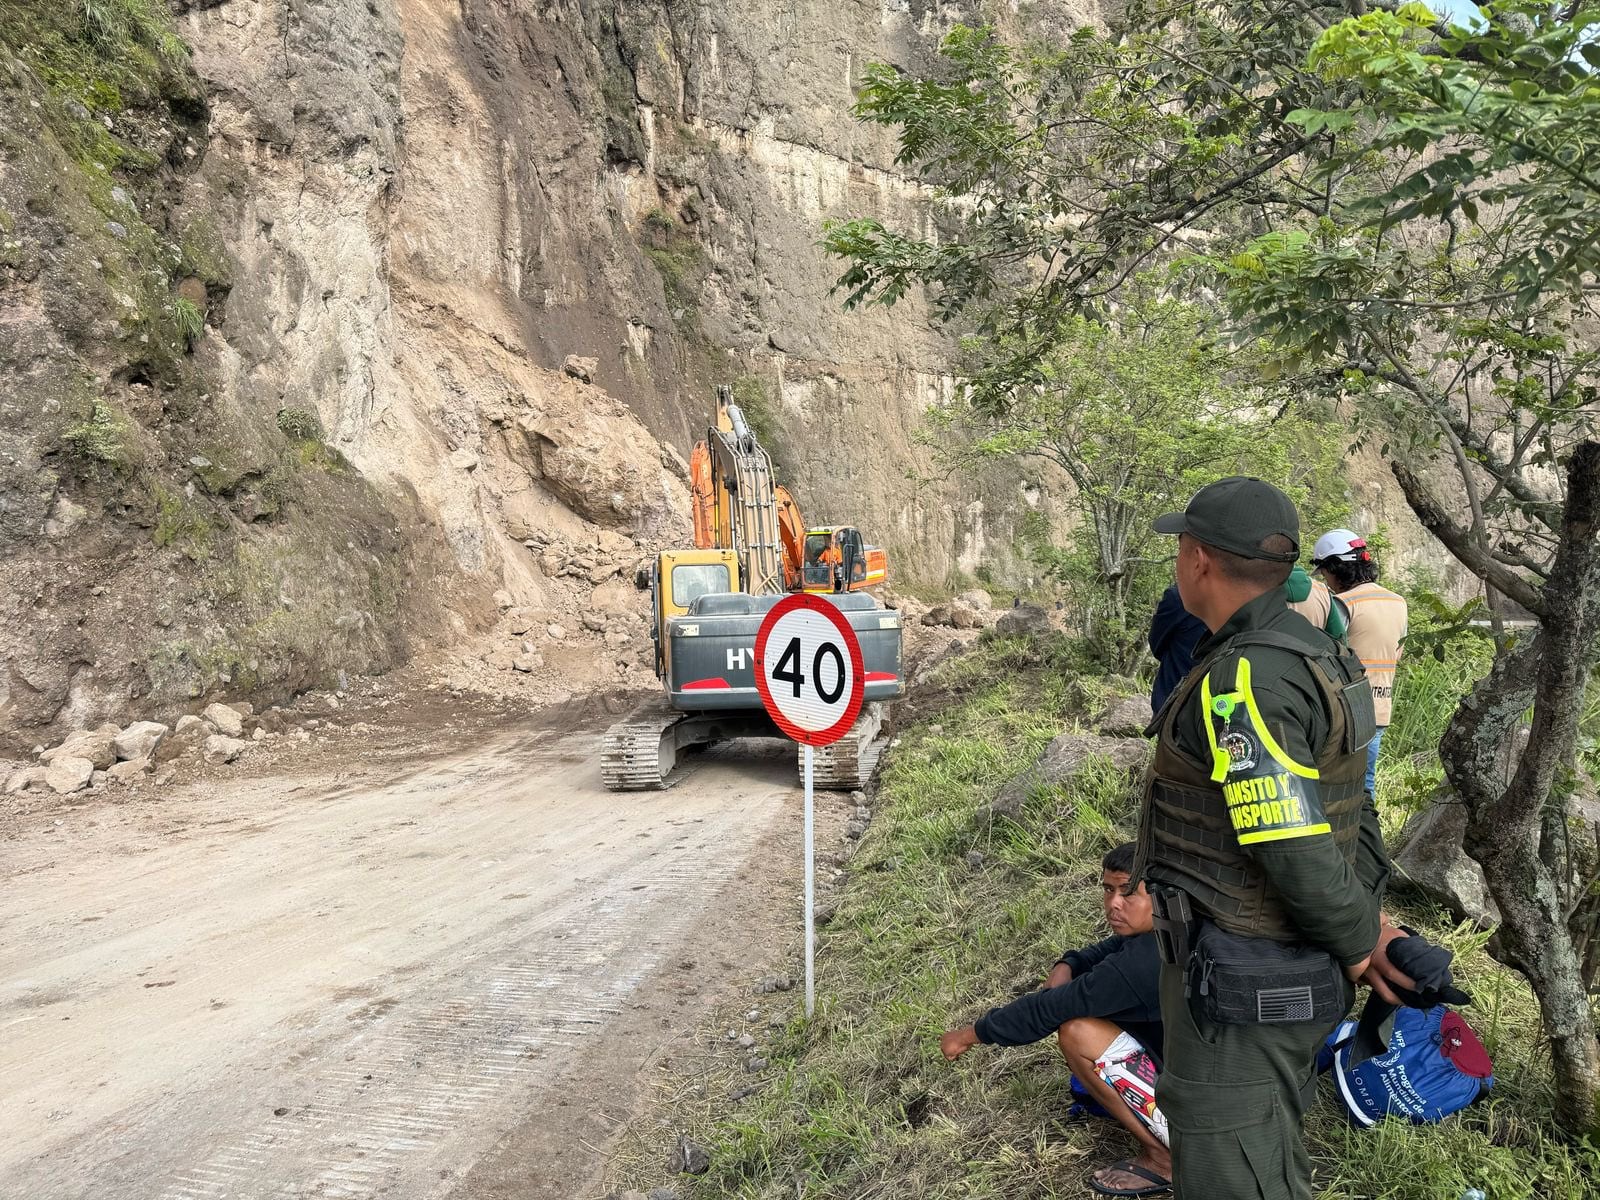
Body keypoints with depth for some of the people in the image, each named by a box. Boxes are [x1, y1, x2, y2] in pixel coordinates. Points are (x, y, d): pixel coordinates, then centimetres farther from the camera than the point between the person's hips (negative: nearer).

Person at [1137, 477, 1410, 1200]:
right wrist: (1372, 914, 11)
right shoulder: (1315, 657, 7)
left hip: (1241, 984, -10)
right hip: (1297, 973, 10)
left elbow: (1295, 851, -28)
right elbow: (1352, 807, 13)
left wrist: (1357, 944, -12)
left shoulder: (1239, 684, -26)